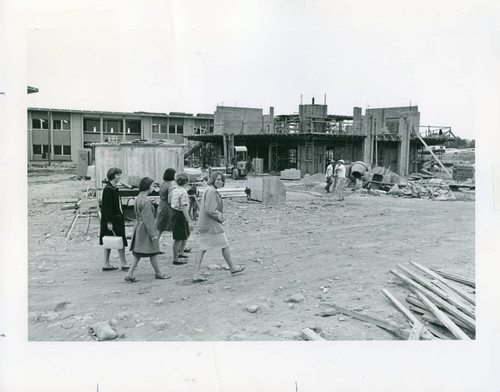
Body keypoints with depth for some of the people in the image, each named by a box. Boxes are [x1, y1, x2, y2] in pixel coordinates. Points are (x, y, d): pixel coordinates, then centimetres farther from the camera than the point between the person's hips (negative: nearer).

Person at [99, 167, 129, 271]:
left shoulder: (114, 188, 12)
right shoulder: (108, 189, -17)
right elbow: (107, 207, -20)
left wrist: (122, 218, 20)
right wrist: (109, 222, -21)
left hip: (118, 218, 10)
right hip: (112, 219, -10)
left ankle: (106, 265, 17)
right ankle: (124, 264, 4)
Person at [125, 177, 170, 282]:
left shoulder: (138, 198, 9)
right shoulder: (145, 201, -22)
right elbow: (148, 219, -22)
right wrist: (153, 234, -18)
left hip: (138, 227, 9)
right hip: (145, 229, -9)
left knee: (138, 253, 12)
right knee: (153, 252, 6)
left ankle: (130, 274, 9)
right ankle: (158, 273, 20)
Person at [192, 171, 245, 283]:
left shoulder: (209, 190, 14)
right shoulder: (211, 192, -18)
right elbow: (209, 210, -24)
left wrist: (220, 215, 8)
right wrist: (220, 218, -11)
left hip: (204, 225, 9)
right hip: (212, 225, -9)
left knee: (202, 248, 5)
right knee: (225, 246, 9)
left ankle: (196, 275, 3)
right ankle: (232, 267, 27)